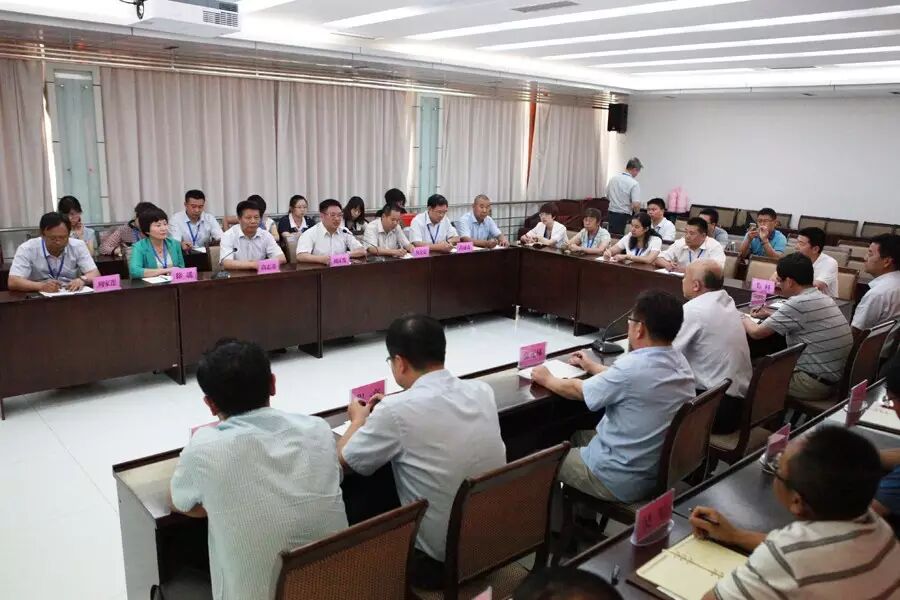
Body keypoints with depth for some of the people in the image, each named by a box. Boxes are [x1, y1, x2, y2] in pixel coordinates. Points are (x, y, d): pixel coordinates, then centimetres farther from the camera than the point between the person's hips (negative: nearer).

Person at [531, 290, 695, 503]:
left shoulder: (634, 366, -28)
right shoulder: (679, 362, -3)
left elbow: (577, 390, -12)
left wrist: (547, 379, 7)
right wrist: (593, 367, 28)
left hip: (623, 480, -8)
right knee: (579, 437, 28)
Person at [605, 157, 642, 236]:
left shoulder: (613, 179, 4)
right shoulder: (634, 183, -13)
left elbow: (607, 196, 15)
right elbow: (636, 205, -18)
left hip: (611, 213, 6)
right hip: (624, 216, -6)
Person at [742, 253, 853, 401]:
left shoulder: (798, 303, -19)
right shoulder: (824, 299, 7)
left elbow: (756, 332, -12)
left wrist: (745, 319, 8)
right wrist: (771, 315, 26)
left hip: (815, 383, -8)